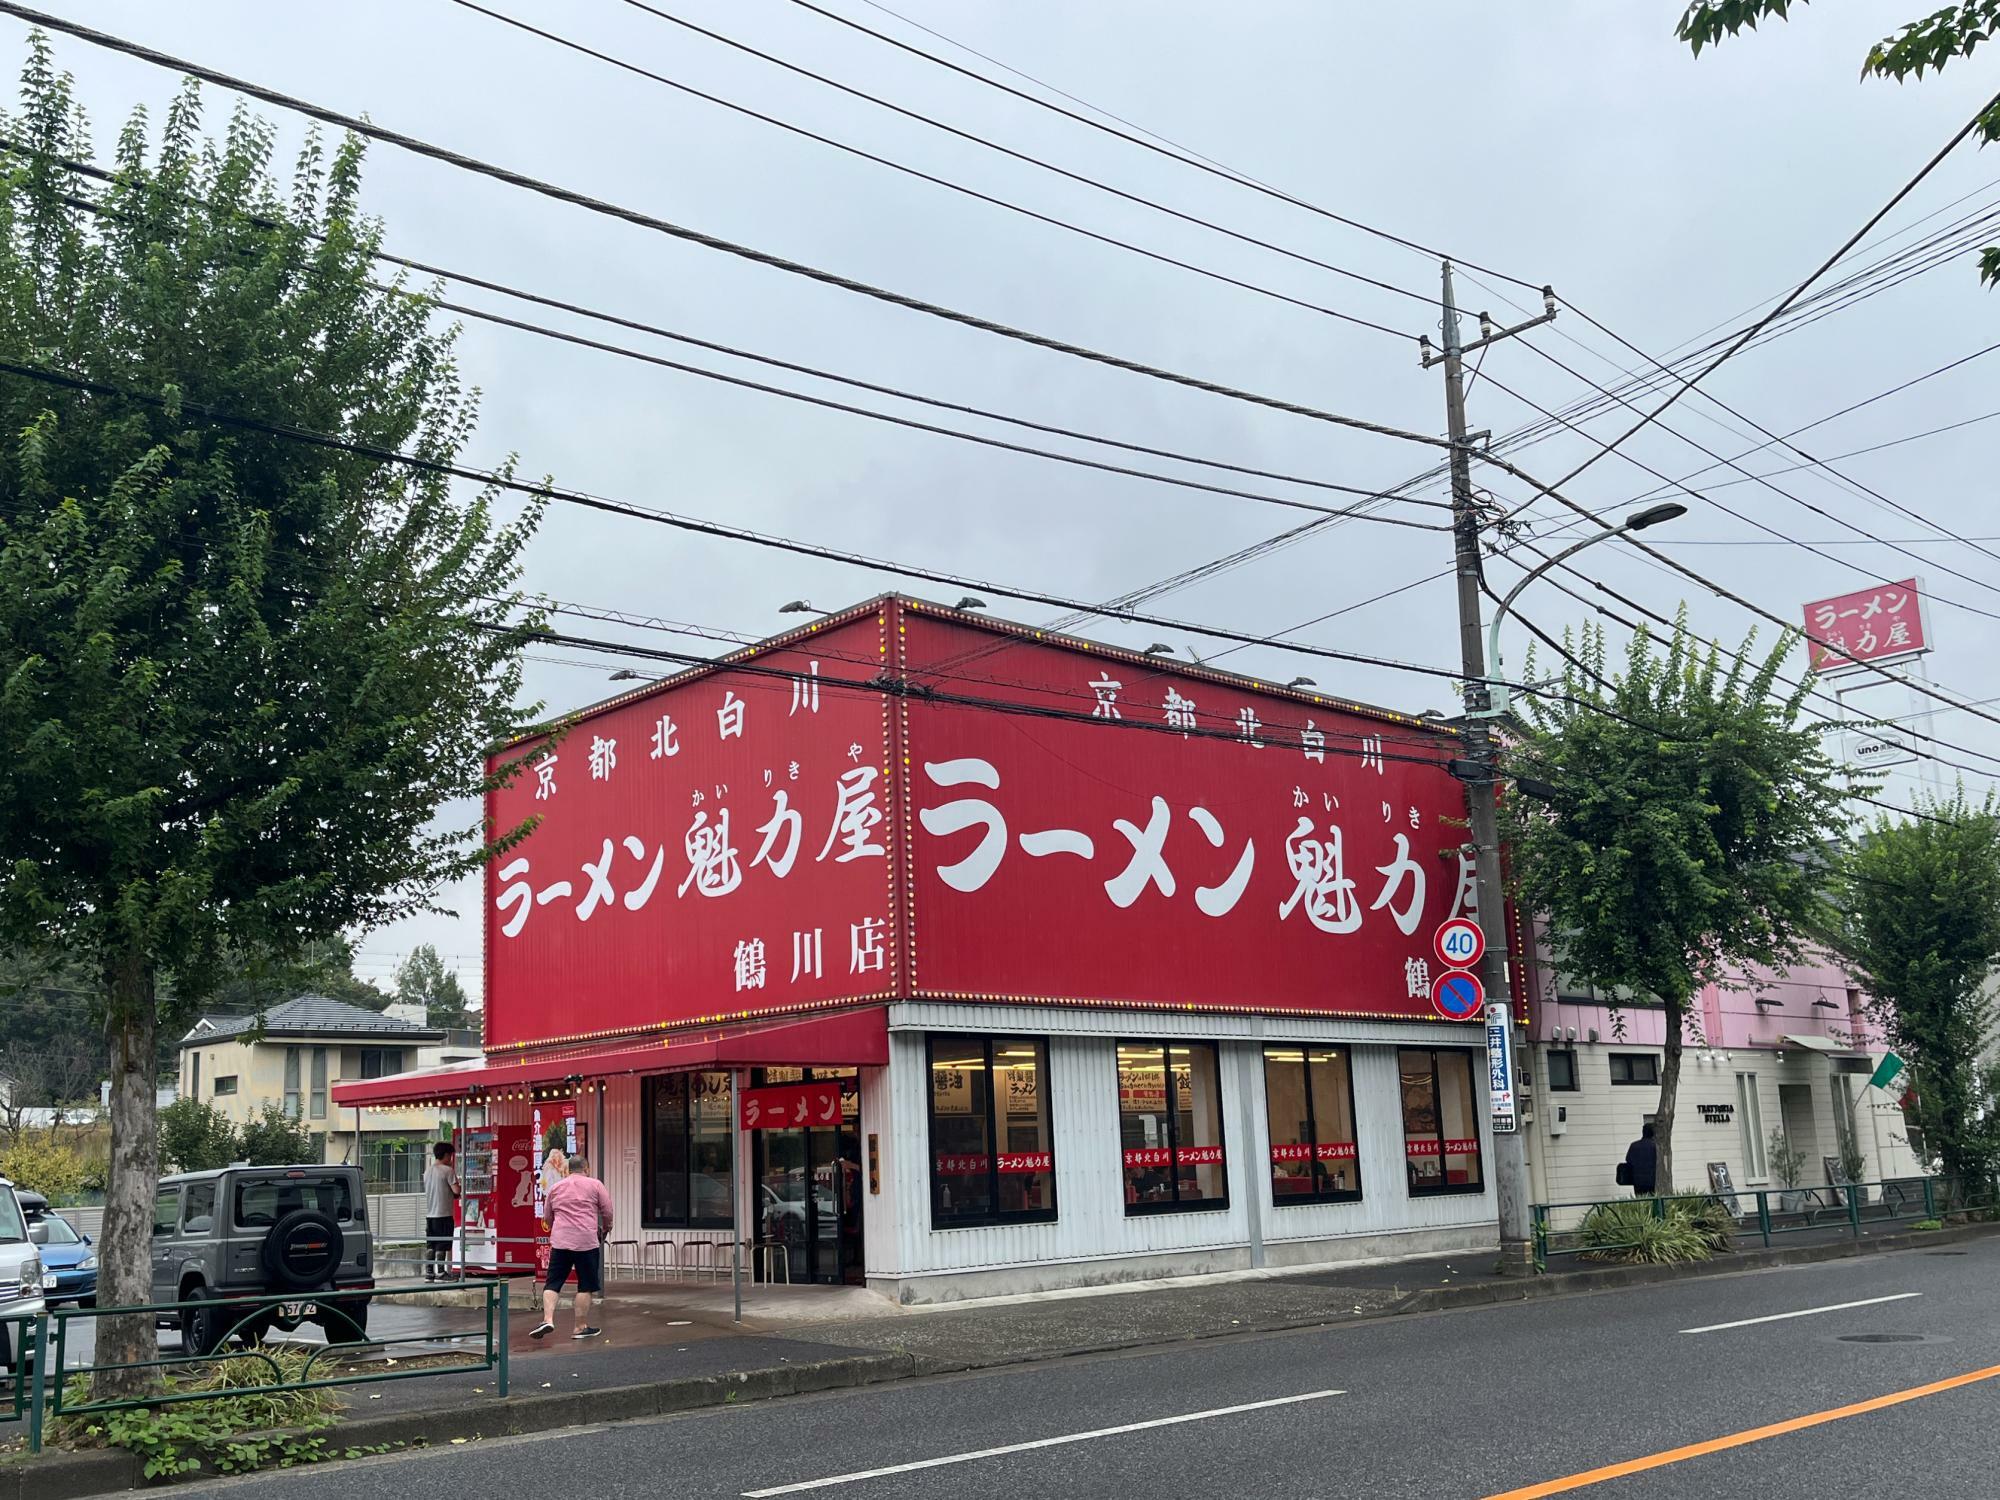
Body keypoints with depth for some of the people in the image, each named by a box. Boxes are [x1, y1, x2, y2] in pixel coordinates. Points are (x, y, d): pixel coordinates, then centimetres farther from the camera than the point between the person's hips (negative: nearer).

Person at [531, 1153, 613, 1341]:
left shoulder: (555, 1188, 16)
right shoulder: (595, 1185, 5)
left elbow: (548, 1218, 23)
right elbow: (607, 1212, 3)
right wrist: (605, 1228, 21)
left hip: (559, 1241, 3)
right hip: (586, 1241, -3)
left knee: (553, 1283, 8)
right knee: (586, 1286, 5)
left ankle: (547, 1319, -7)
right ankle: (581, 1327, 7)